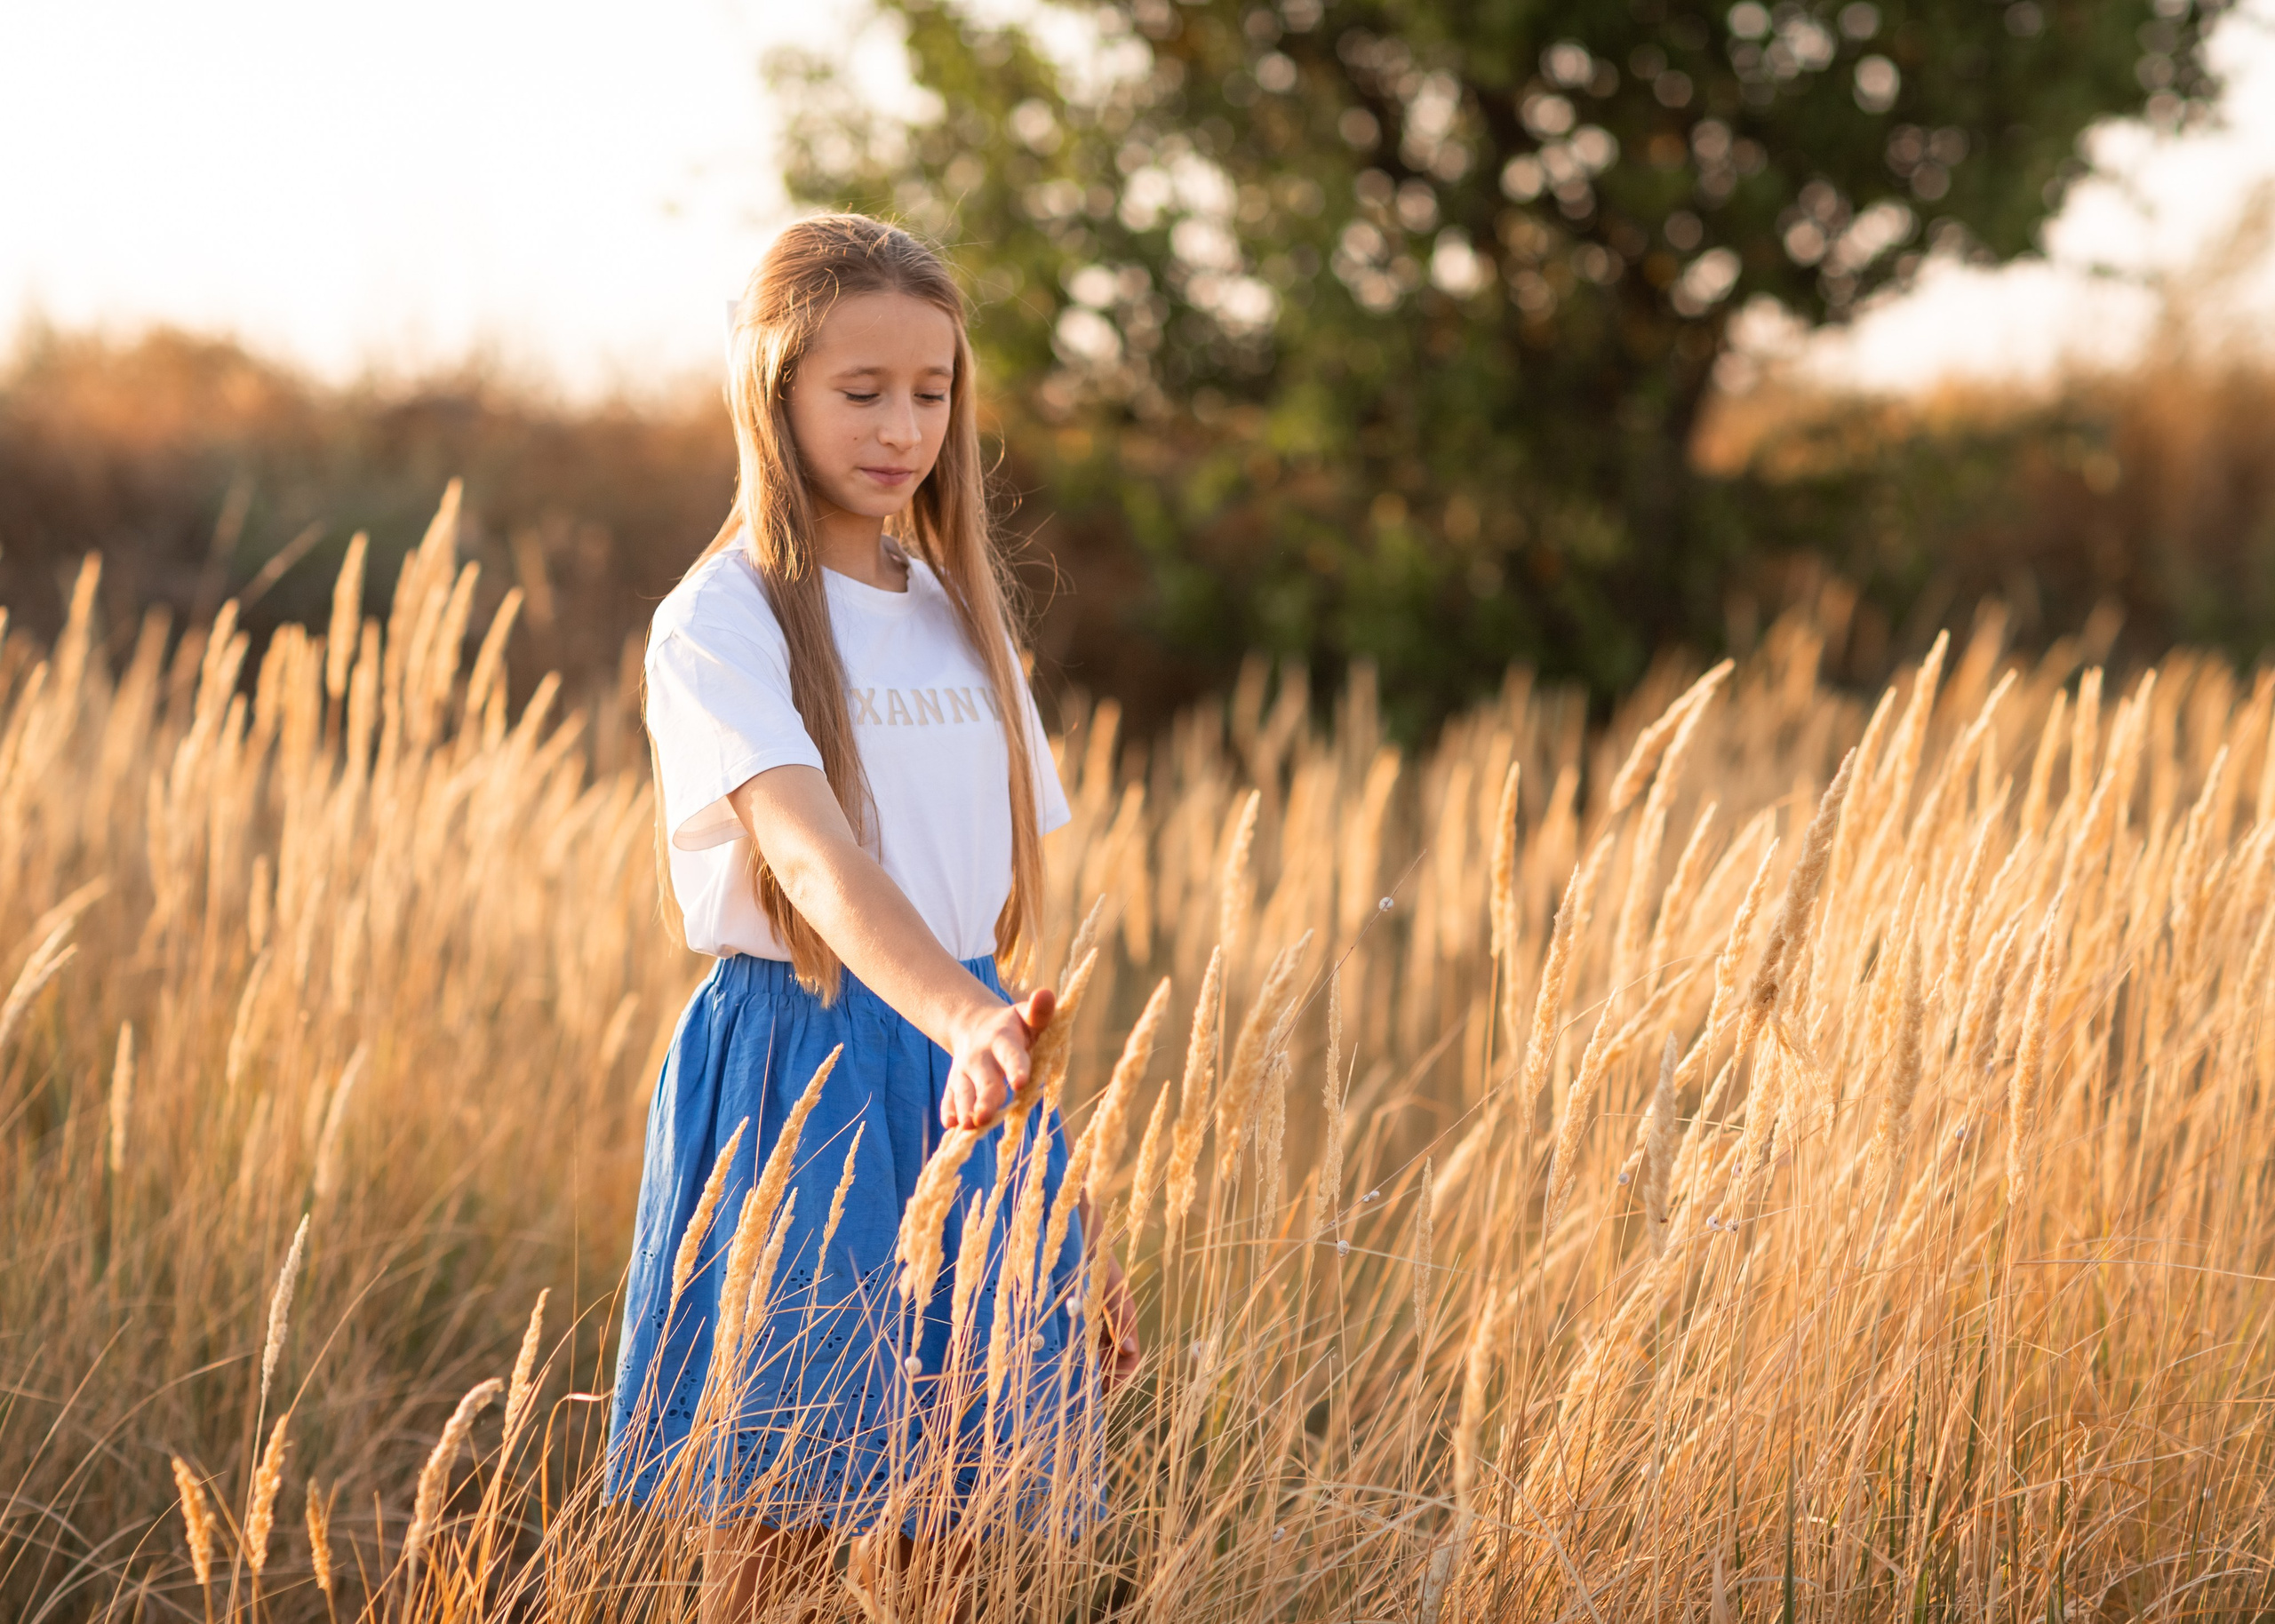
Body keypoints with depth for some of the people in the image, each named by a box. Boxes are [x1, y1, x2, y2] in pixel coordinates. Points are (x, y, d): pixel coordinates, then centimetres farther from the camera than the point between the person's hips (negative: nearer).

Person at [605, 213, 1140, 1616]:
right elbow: (808, 849, -24)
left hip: (969, 1092, 5)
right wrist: (966, 1021, -42)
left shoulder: (963, 620, 13)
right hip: (800, 1072, -5)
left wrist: (1078, 1219, 13)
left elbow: (1008, 918, 15)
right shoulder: (721, 622, -7)